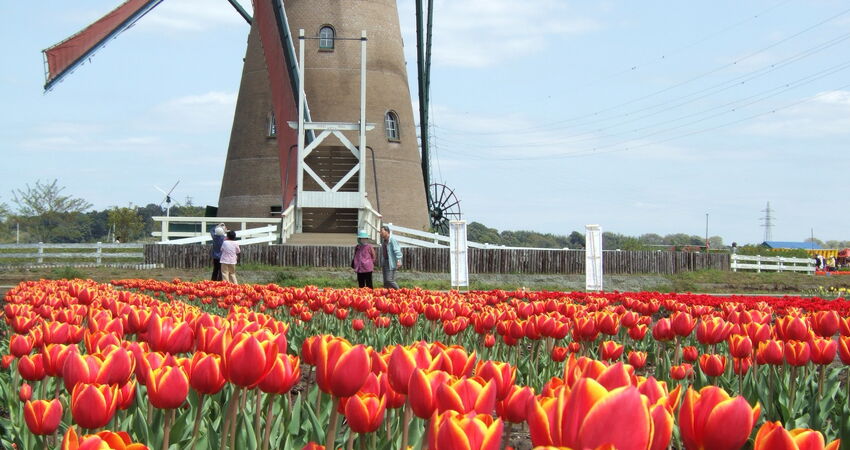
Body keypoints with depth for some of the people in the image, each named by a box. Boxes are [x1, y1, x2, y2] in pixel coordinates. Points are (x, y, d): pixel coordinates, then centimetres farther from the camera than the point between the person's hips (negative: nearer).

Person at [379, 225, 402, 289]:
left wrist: (398, 260, -28)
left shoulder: (392, 240, -10)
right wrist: (382, 266, 26)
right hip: (385, 263, 9)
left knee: (389, 280, -16)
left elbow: (397, 250, -18)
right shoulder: (383, 241, 16)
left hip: (391, 264, -9)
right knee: (385, 282, 7)